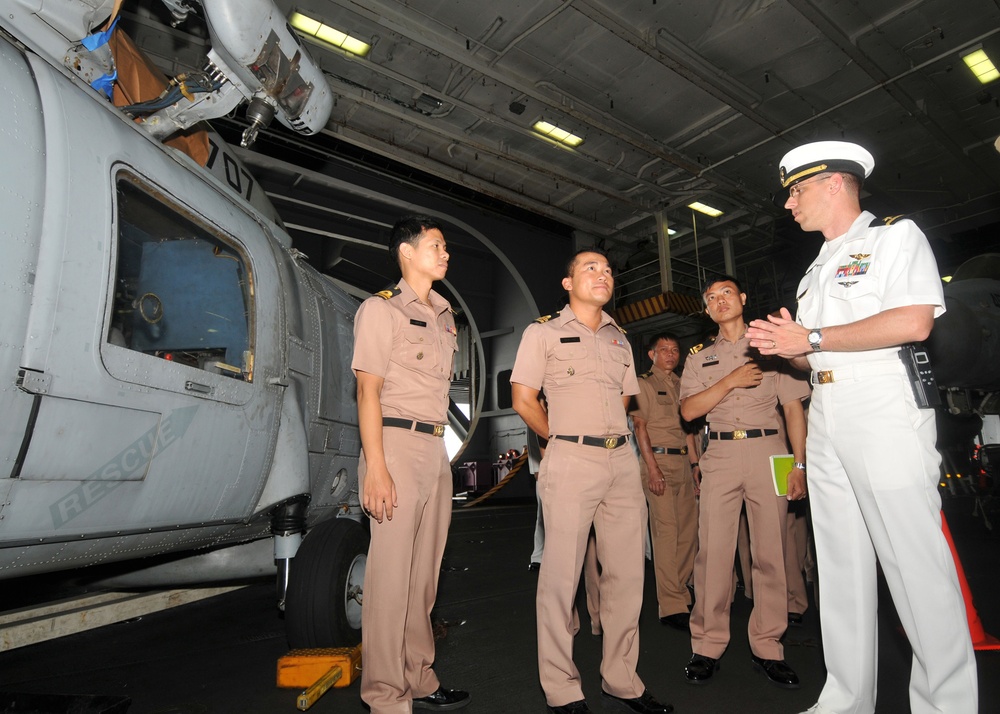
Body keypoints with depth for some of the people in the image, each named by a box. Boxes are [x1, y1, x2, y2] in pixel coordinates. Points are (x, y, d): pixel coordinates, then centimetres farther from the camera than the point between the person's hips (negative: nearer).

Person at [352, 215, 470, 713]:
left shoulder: (442, 317, 20)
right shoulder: (381, 309, -2)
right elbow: (368, 392, -10)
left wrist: (436, 446, 16)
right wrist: (376, 468, -18)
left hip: (437, 448, 8)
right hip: (398, 444, -7)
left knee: (424, 574, 13)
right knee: (391, 575, -3)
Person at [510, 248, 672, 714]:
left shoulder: (619, 339, 19)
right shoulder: (543, 332, 4)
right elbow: (523, 401, 1)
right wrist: (566, 440, 7)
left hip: (623, 461, 6)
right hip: (571, 462, -5)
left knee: (626, 574, 8)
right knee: (562, 575, -2)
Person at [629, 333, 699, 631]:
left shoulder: (681, 385, 18)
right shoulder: (643, 383, 0)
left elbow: (687, 426, 20)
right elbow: (640, 427, -7)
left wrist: (695, 462, 11)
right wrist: (653, 468, -15)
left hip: (683, 462, 6)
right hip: (658, 459, -6)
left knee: (689, 528, 5)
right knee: (666, 530, -6)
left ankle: (680, 593, 19)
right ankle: (671, 605, 0)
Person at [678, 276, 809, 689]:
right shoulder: (700, 359, 15)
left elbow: (794, 407, 6)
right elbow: (689, 410, 2)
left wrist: (799, 464, -2)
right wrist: (731, 380, -8)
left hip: (768, 452, 0)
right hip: (720, 455, 1)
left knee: (770, 551, 1)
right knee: (713, 551, -2)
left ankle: (766, 648, 13)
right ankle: (708, 646, 7)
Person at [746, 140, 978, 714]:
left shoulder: (897, 236, 3)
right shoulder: (816, 270, 24)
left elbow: (913, 322, -14)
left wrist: (812, 338, -11)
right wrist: (785, 347, 4)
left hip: (886, 410, -7)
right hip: (826, 419, 7)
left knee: (917, 564, -5)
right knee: (841, 564, 8)